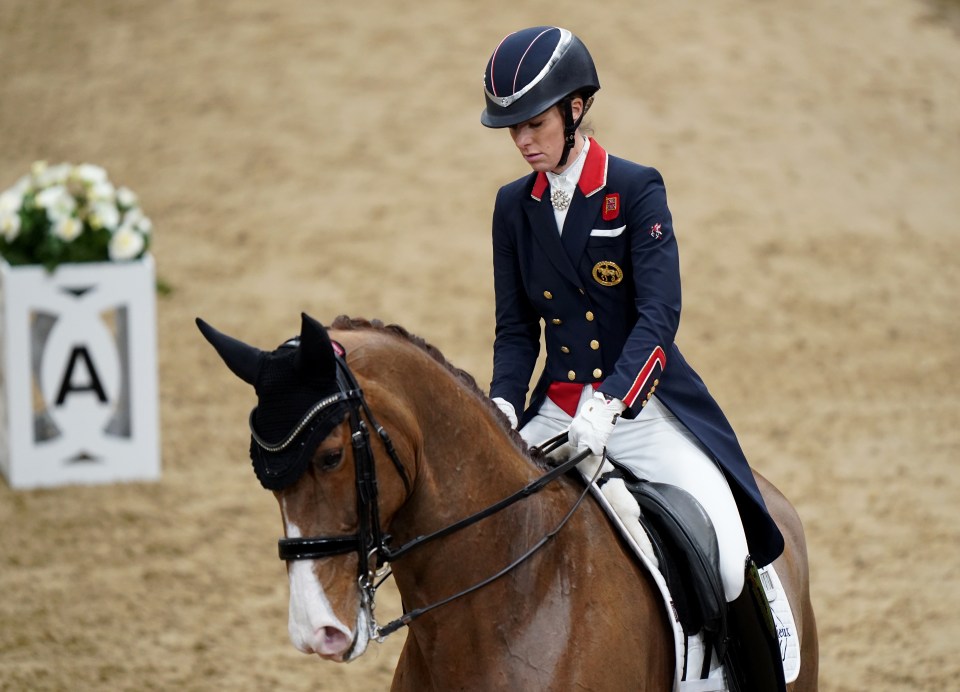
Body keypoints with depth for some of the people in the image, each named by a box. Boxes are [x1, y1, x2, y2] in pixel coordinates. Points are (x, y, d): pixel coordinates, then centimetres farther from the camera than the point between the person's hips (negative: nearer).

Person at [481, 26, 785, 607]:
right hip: (558, 415, 5)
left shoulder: (637, 190, -8)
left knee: (727, 563, -21)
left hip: (645, 409, -4)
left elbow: (659, 314, -17)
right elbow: (516, 329, 9)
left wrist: (608, 405, -31)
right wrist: (503, 405, -12)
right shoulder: (514, 206, 7)